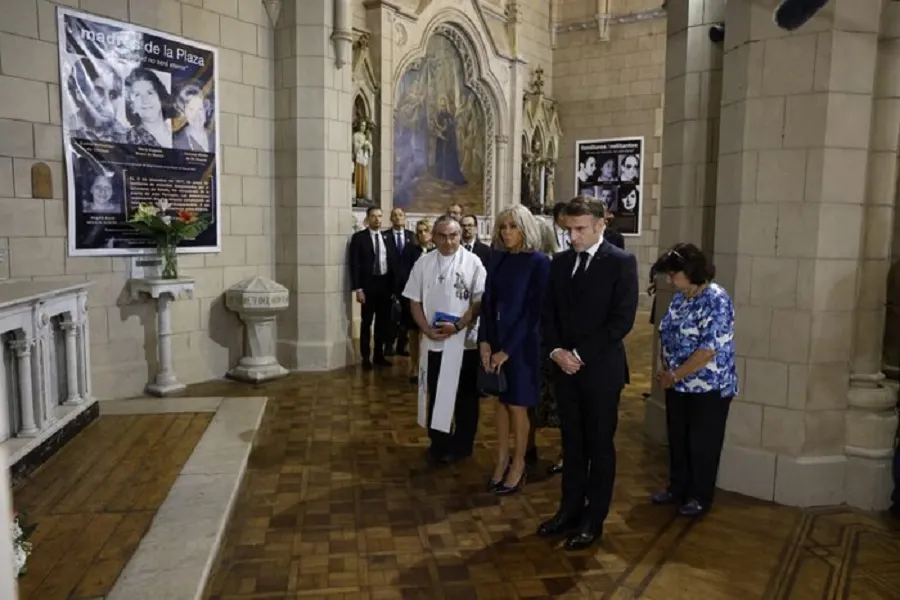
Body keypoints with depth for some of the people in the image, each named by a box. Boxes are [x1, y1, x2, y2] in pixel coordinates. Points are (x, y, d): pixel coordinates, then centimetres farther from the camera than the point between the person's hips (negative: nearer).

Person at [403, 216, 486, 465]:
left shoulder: (472, 262, -8)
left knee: (465, 395, 9)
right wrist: (428, 329, -9)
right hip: (433, 341, 3)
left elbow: (479, 301, -10)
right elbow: (415, 300, 4)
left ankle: (462, 445, 25)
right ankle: (439, 443, 29)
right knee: (435, 394, 13)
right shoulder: (424, 263, 3)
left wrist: (458, 326, -18)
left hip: (465, 341, -3)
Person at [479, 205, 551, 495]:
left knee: (517, 405, 6)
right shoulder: (498, 258, 4)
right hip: (495, 340, 5)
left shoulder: (539, 262, -12)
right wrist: (484, 341, -8)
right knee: (501, 402, 13)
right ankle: (502, 460, 26)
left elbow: (534, 311, -15)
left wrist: (507, 349, -15)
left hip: (522, 344, -5)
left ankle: (518, 464, 23)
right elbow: (487, 301, 4)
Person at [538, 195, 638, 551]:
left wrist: (581, 354, -15)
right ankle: (570, 509, 27)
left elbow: (622, 319, -14)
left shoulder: (621, 263, -7)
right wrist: (556, 351, -7)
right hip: (565, 367, 5)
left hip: (601, 369, -5)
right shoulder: (560, 262, 9)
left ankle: (593, 520, 20)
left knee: (600, 446, 7)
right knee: (571, 443, 14)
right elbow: (549, 313, 10)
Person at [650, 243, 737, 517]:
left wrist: (674, 375, -17)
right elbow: (668, 336, 14)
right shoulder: (680, 298, 6)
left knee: (702, 443, 8)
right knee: (678, 439, 17)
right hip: (679, 386, 7)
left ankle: (701, 496, 24)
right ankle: (678, 487, 34)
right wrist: (666, 372, 0)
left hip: (708, 388, -7)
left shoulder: (716, 300, -19)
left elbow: (709, 349, -24)